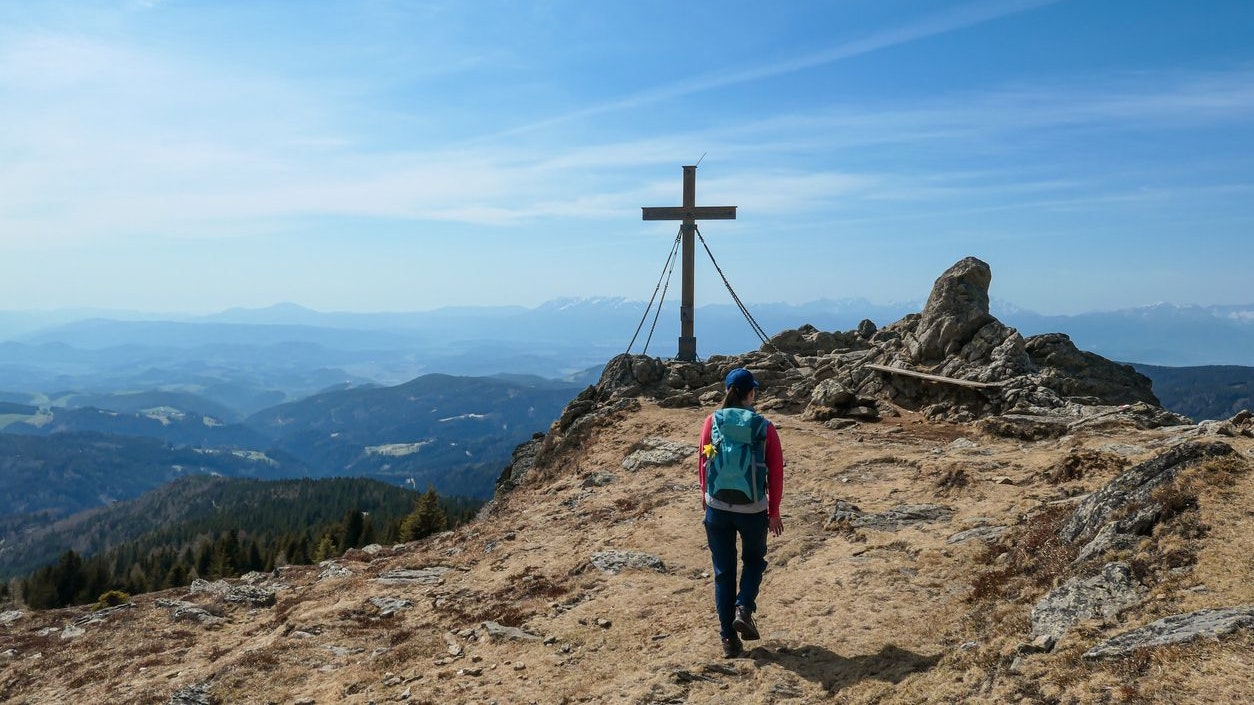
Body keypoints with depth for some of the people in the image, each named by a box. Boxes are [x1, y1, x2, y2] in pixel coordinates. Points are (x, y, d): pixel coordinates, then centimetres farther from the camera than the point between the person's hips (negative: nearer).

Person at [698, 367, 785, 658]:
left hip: (717, 507, 1)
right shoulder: (765, 428, -7)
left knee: (723, 571, 12)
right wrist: (774, 513, 8)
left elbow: (703, 462, 2)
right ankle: (744, 610, 2)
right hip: (752, 510, -1)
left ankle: (729, 638, 15)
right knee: (754, 560, 24)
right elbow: (776, 473, -3)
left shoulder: (712, 421, -4)